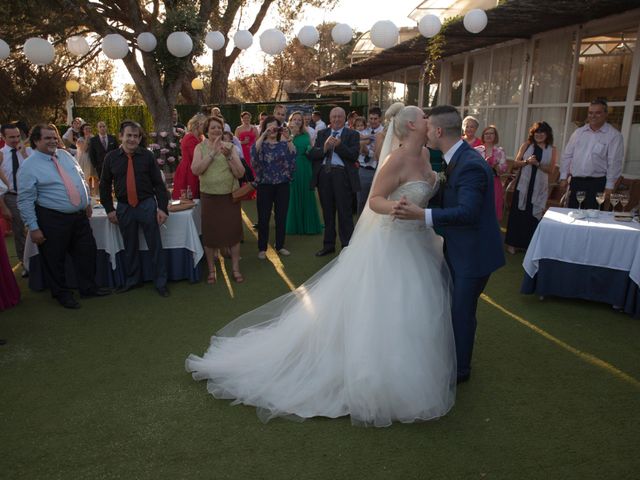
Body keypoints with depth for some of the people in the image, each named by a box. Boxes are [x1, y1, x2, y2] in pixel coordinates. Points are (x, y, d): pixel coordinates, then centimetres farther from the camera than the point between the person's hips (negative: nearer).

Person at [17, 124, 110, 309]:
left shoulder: (65, 155, 7)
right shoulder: (29, 166, -10)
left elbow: (81, 179, 18)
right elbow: (25, 200, -11)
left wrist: (87, 202, 16)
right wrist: (33, 228, -13)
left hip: (80, 216, 6)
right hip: (52, 220, -6)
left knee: (87, 252, 14)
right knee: (54, 259, 8)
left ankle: (88, 288, 32)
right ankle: (62, 294, 27)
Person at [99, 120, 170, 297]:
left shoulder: (147, 156, -3)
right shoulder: (111, 157, 1)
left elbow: (158, 183, -2)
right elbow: (105, 185, 8)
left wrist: (163, 208, -8)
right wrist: (109, 209, 4)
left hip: (147, 205, -1)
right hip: (124, 208, 2)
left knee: (155, 246, 4)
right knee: (130, 247, 14)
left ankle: (160, 283, 17)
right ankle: (131, 280, 31)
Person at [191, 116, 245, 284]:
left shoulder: (230, 147, 1)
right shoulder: (200, 147, 1)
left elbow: (240, 173, -6)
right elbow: (195, 170, -15)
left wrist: (228, 156, -18)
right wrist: (213, 153, -19)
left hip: (230, 196, 1)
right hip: (209, 197, 0)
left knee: (233, 231, 5)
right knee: (209, 233, 7)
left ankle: (235, 268, 20)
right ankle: (211, 270, 22)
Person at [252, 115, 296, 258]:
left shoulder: (283, 144, 6)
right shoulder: (261, 144, 2)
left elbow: (293, 154, -14)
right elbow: (254, 152, -21)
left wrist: (288, 138, -25)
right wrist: (263, 135, -27)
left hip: (282, 184, 2)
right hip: (265, 184, -2)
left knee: (281, 216, 8)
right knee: (263, 217, 2)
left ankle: (280, 246, 22)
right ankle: (262, 248, 12)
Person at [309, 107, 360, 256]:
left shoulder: (352, 134, 4)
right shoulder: (322, 134, 13)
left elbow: (354, 155, -10)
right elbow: (312, 154, 2)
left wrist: (339, 145, -18)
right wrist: (324, 147, -15)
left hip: (342, 175, -4)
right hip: (324, 175, 4)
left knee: (345, 213, -1)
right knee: (327, 213, 13)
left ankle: (347, 246, 10)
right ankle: (328, 245, 25)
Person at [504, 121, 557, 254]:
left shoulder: (552, 150, 2)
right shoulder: (526, 145, 3)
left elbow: (550, 169, -4)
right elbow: (515, 164, 1)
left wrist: (537, 164, -18)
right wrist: (527, 161, -16)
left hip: (540, 187, 0)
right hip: (523, 184, 0)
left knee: (534, 214, 6)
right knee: (518, 212, 3)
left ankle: (529, 243, 19)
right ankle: (513, 243, 12)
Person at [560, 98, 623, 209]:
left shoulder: (614, 135, -4)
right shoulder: (579, 132, 9)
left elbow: (614, 163, -7)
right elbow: (567, 155, 11)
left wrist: (609, 186, -9)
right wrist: (563, 177, 6)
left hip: (597, 183, -4)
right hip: (575, 181, 4)